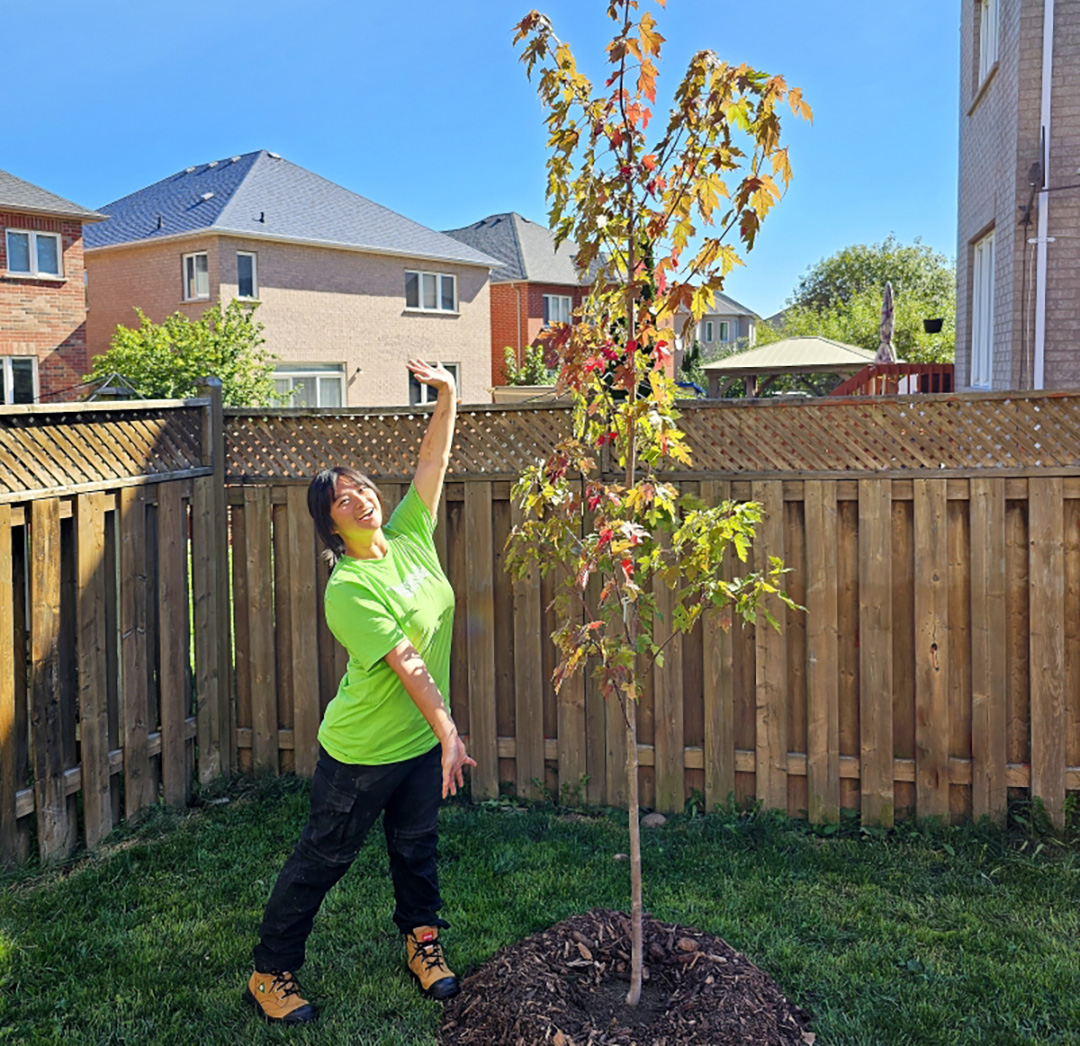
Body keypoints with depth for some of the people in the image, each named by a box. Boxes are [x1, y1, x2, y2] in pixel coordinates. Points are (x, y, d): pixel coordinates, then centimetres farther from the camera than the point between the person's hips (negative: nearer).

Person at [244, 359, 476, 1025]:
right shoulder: (348, 588, -23)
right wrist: (448, 732, -26)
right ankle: (272, 973, 24)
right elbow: (406, 662, -26)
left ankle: (423, 940, 44)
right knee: (323, 859, 8)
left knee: (417, 844, 23)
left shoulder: (409, 537, -2)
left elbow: (433, 463, -6)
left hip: (423, 739, 6)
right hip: (363, 750, -6)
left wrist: (448, 398, -19)